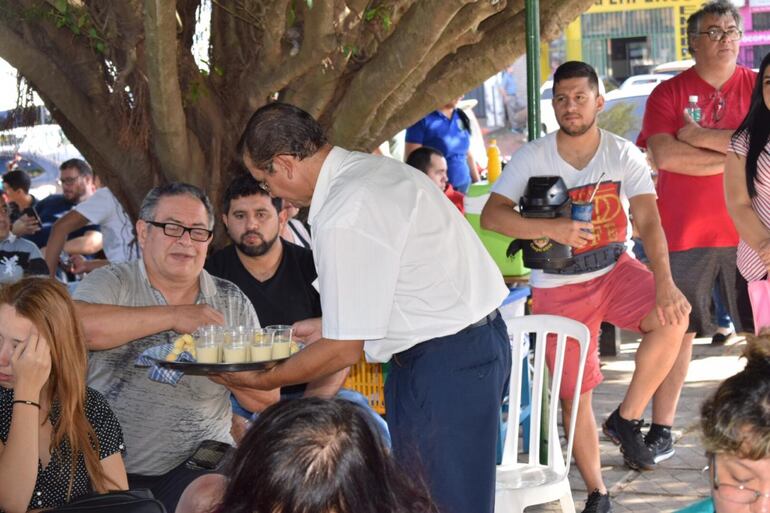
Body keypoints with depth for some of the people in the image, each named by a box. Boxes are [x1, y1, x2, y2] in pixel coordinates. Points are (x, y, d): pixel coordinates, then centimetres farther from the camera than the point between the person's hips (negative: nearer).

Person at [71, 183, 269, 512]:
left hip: (201, 459, 3)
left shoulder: (232, 302, 12)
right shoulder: (112, 283, 4)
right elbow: (73, 325, -21)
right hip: (110, 468, -2)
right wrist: (173, 316, -17)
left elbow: (266, 400, 10)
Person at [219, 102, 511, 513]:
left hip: (446, 363, -10)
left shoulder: (344, 220, -21)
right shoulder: (374, 167, 9)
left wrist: (262, 381, -2)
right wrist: (325, 326, 23)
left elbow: (344, 350, -14)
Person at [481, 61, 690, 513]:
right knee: (575, 393, 3)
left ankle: (628, 418, -9)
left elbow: (649, 222, -18)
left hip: (616, 271, 1)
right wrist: (550, 229, -29)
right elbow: (491, 216, -15)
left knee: (674, 315, -28)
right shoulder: (533, 158, -8)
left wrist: (664, 282, -33)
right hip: (559, 287, 0)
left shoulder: (623, 155, -8)